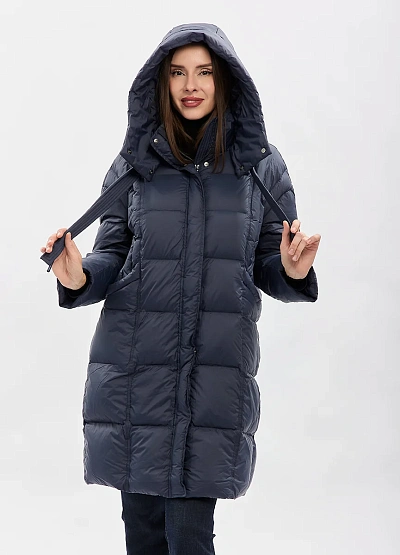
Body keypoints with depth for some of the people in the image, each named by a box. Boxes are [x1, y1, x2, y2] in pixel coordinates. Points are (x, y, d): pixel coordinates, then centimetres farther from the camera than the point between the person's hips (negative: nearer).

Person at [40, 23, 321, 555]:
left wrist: (291, 270, -14)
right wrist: (79, 277, -15)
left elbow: (268, 267, 9)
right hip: (133, 366, 1)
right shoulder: (134, 163, 6)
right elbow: (113, 256, 7)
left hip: (217, 367, -1)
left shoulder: (262, 165, 6)